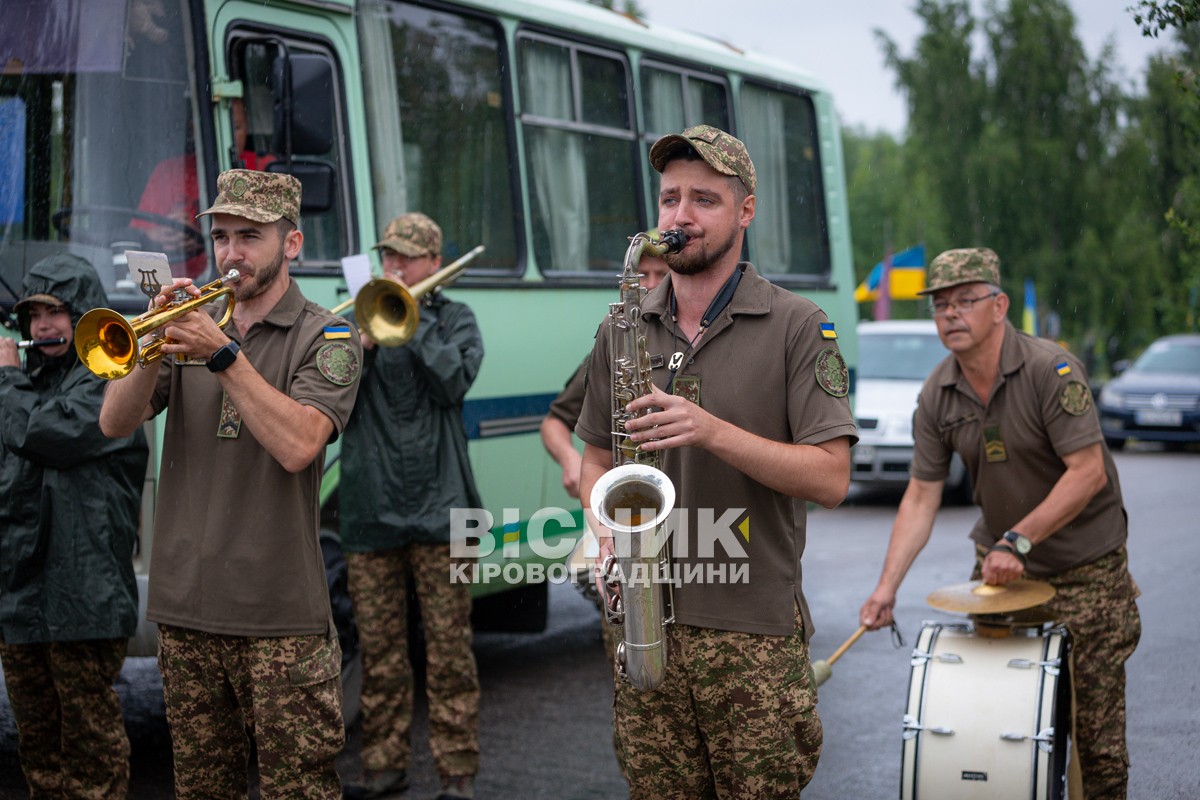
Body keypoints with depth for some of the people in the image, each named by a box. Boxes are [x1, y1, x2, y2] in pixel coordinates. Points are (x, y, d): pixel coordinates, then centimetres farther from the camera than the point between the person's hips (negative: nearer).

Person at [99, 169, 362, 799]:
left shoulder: (326, 337, -1)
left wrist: (225, 355, -20)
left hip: (279, 613, -4)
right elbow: (114, 424, 1)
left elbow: (298, 446, -19)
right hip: (184, 604, 5)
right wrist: (153, 348, -15)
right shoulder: (195, 322, 11)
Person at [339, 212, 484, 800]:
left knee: (448, 649, -1)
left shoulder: (454, 318, 10)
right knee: (379, 651, 7)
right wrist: (365, 339, -13)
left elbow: (455, 381, -9)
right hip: (370, 507, 2)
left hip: (438, 505, -2)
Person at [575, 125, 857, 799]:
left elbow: (831, 479, -9)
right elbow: (598, 460, 18)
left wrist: (711, 430, -21)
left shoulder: (797, 327, -3)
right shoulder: (623, 331, 10)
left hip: (756, 634, -3)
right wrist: (607, 535, -4)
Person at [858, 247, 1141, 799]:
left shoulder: (1052, 370, -20)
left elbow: (1089, 473, -23)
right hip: (999, 561, 5)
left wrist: (1019, 540, -27)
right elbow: (921, 495, -3)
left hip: (1086, 567, -4)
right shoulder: (937, 395, -4)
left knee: (1095, 714, -1)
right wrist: (888, 585, -12)